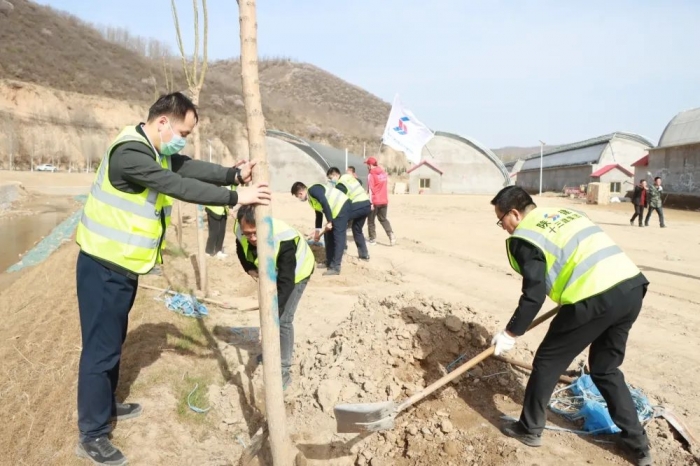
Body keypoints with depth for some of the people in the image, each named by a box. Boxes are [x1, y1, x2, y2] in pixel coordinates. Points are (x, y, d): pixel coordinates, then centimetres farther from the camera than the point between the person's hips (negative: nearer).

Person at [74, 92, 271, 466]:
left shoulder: (158, 151, 7)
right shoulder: (129, 152, -24)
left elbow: (192, 169, -1)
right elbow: (179, 186, -29)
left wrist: (235, 175, -15)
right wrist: (235, 197, -27)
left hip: (123, 265, 10)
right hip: (103, 266, -10)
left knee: (114, 341, 21)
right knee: (101, 347, -1)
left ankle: (106, 406, 39)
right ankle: (92, 435, 13)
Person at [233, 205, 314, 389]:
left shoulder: (285, 241, -46)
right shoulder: (241, 231, -27)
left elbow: (286, 283, -45)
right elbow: (241, 248, 0)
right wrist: (249, 268, -9)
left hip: (296, 272, -7)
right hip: (271, 270, 7)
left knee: (282, 319, -14)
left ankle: (283, 371, -2)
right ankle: (276, 347, 44)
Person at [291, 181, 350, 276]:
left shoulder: (313, 190, -15)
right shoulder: (311, 197, 16)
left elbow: (325, 203, -26)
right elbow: (319, 214, 25)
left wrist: (329, 221, -23)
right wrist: (317, 231, 30)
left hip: (342, 208, -10)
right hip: (335, 211, 10)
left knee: (338, 238, -9)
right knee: (328, 236, 14)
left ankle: (335, 268, -8)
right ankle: (329, 262, 25)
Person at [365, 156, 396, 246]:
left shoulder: (371, 175, -10)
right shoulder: (384, 173, 11)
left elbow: (371, 190, -15)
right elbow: (386, 187, 15)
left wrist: (371, 203, -15)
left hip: (375, 201, -6)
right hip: (384, 201, 6)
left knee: (371, 220, 8)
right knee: (383, 219, 16)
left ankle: (372, 239, 11)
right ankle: (391, 234, -3)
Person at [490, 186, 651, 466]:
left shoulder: (524, 237, -3)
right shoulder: (564, 213, 23)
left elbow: (534, 294, -8)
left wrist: (510, 334, 1)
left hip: (596, 298, -8)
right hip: (632, 286, 9)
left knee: (548, 362, 11)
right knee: (606, 368, 25)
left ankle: (529, 429, 24)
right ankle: (637, 442, 31)